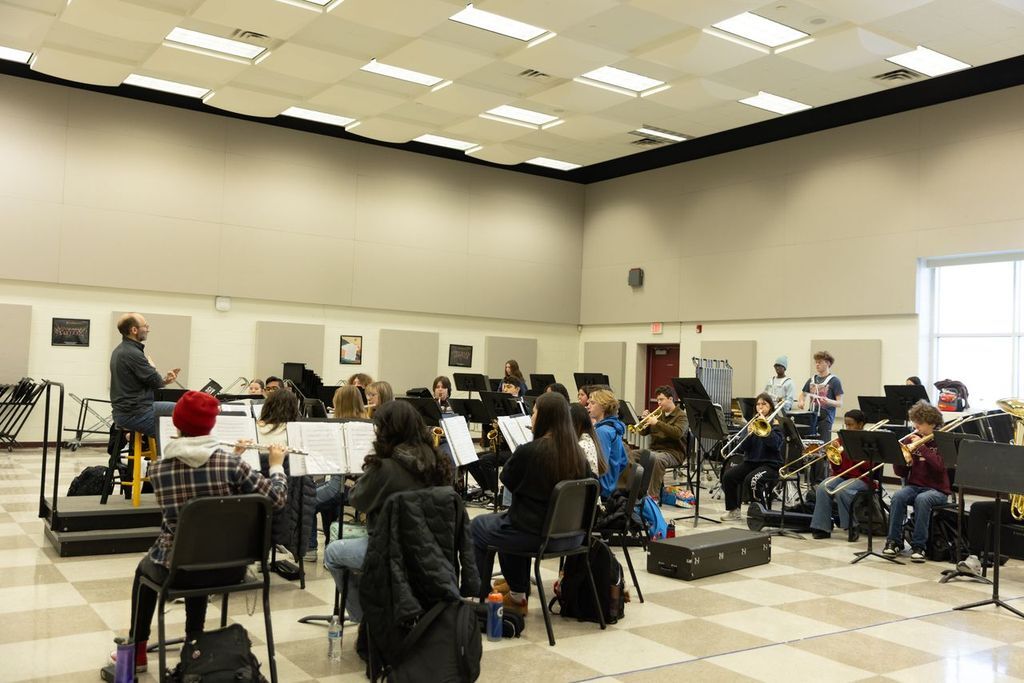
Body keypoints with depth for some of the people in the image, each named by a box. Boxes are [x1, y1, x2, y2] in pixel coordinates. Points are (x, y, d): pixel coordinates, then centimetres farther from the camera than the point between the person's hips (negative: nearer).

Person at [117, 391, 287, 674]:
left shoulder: (158, 468, -9)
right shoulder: (230, 462, -14)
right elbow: (277, 498, -9)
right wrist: (277, 465, 8)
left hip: (178, 569, 0)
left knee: (144, 567, 35)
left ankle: (137, 651, 42)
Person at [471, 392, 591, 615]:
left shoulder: (528, 451, -19)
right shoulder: (577, 453, -4)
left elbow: (507, 480, -2)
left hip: (536, 536, -6)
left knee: (477, 526, 19)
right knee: (509, 518, 34)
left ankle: (481, 595, 26)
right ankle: (517, 595, 38)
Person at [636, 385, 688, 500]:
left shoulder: (681, 416, 1)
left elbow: (678, 433, -19)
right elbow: (643, 432, 19)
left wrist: (657, 423, -21)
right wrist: (645, 419, -1)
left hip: (673, 452, -6)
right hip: (654, 449, 6)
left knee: (658, 458, -40)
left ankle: (654, 496, -35)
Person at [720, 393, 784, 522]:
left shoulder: (776, 424, 1)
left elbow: (775, 444, -18)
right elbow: (742, 448, 5)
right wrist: (749, 435, -14)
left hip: (770, 464, -5)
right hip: (751, 461, 5)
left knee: (750, 479, -32)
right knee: (728, 476, -17)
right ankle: (733, 510, -3)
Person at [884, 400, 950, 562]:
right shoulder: (912, 440, 11)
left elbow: (940, 466, -19)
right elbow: (901, 473, 9)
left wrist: (921, 447, -21)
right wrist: (900, 459, -12)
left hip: (936, 489, -3)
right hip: (914, 486, 3)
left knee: (922, 499, -36)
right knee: (898, 496, -29)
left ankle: (918, 545, -26)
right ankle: (894, 541, -21)